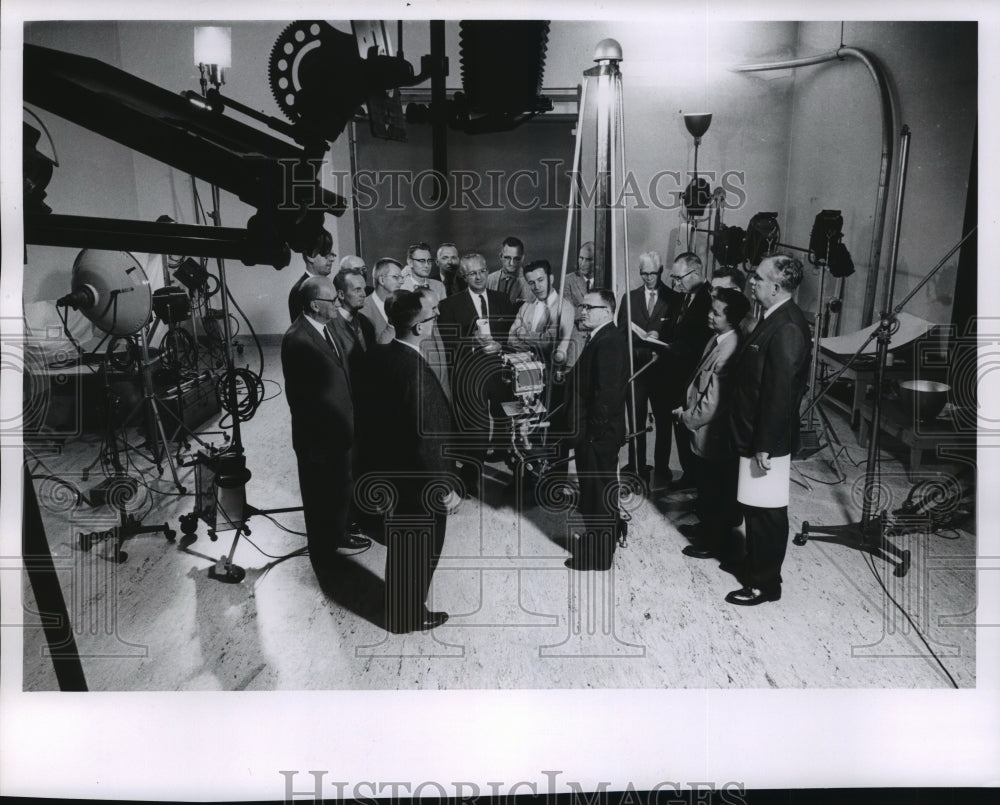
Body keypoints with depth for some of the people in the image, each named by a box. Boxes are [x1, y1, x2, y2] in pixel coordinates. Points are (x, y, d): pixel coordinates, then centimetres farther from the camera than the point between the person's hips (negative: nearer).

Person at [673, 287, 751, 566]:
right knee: (706, 484, 24)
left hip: (713, 434, -9)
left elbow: (713, 402, -25)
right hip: (706, 432, 9)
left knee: (714, 489, 9)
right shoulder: (718, 340, 3)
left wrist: (687, 417, -11)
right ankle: (706, 527, 43)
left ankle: (717, 543, 26)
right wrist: (687, 408, 5)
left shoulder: (728, 352, -28)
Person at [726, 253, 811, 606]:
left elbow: (780, 392, -23)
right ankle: (756, 566, 35)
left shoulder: (786, 328, -22)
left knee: (766, 511, 3)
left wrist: (765, 446, -21)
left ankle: (764, 583, 16)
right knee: (756, 508, 20)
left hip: (767, 441, -10)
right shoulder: (776, 319, 9)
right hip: (756, 434, 10)